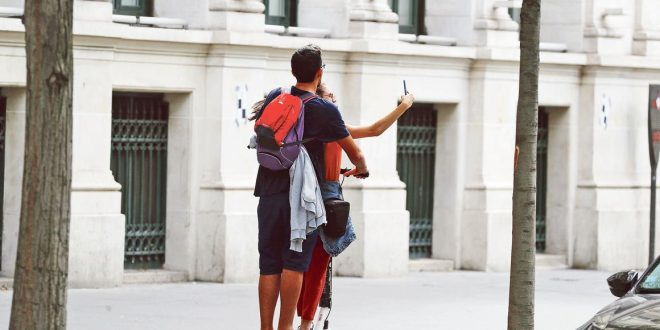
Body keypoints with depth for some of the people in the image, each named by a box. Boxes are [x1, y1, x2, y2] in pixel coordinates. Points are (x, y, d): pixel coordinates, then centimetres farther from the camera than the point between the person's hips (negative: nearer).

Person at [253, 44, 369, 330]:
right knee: (294, 263, -3)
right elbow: (354, 151, 4)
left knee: (269, 264, 5)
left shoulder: (276, 97, 7)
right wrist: (361, 168, 26)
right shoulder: (326, 110, -6)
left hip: (269, 194, 4)